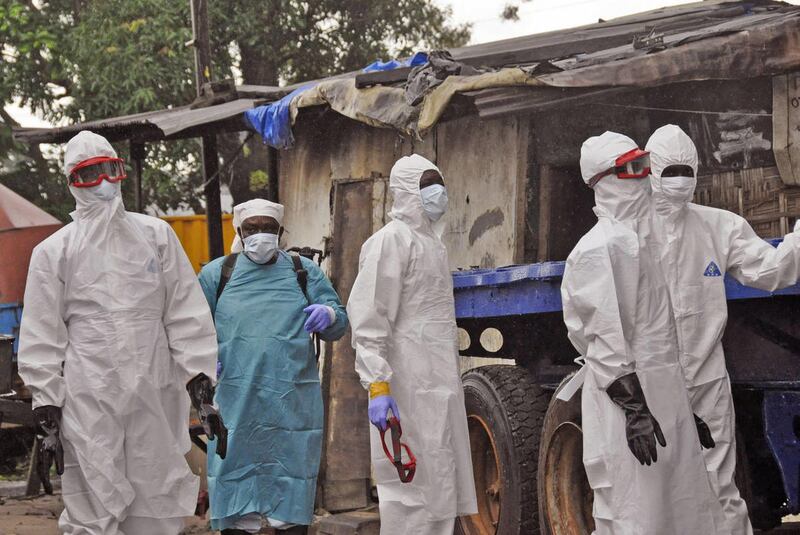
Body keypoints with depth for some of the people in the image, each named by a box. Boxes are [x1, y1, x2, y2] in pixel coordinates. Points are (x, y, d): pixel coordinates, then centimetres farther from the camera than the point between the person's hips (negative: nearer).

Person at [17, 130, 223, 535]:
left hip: (153, 396, 2)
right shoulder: (54, 251, 6)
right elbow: (42, 339, 5)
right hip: (87, 402, -2)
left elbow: (187, 314, 9)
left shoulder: (156, 235, 12)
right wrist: (47, 415, 0)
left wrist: (202, 387, 2)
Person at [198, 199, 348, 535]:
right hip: (235, 403, -1)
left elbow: (339, 327, 10)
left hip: (292, 403, 1)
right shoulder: (216, 274, 11)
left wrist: (328, 315, -14)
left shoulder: (305, 272, 13)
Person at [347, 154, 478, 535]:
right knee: (412, 488, -9)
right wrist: (377, 386, -23)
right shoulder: (392, 240, -8)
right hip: (411, 382, -9)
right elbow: (369, 318, -16)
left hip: (441, 383, 9)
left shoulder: (432, 241, 20)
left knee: (442, 483, 12)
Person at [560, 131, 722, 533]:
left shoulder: (642, 239, 17)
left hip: (665, 393, 9)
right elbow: (604, 339, -19)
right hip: (626, 396, -9)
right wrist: (634, 408, -23)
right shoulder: (599, 248, -13)